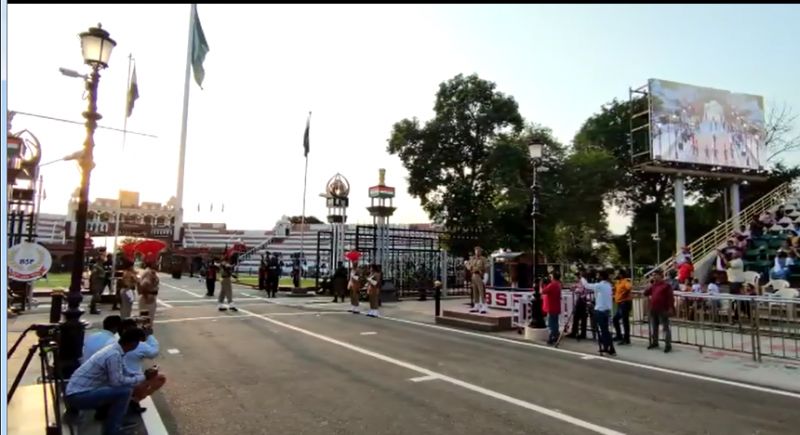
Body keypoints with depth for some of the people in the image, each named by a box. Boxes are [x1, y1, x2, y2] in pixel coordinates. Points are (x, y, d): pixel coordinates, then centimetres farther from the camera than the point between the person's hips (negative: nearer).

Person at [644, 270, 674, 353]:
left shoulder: (666, 285, -9)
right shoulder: (653, 285, 14)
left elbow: (671, 297, -12)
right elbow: (645, 293, 12)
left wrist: (670, 308, -18)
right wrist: (650, 285, 4)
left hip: (663, 310, -8)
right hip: (653, 310, 8)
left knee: (666, 327, -3)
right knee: (654, 327, 15)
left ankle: (668, 345, 0)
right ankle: (654, 342, 27)